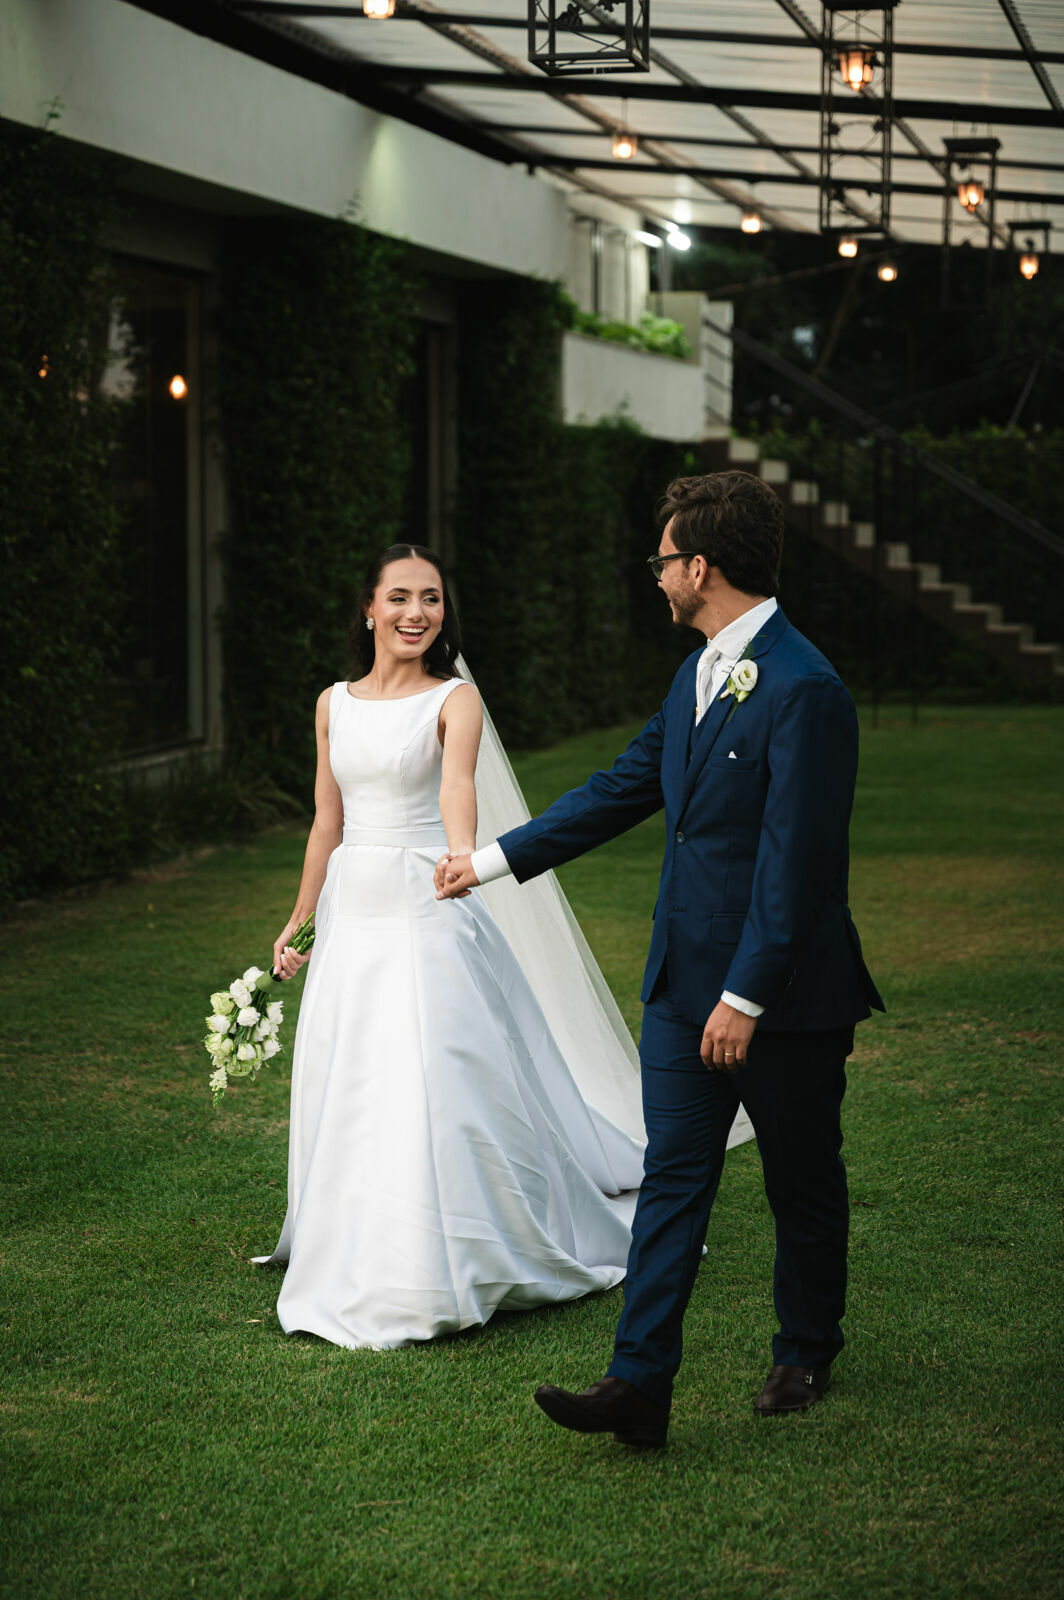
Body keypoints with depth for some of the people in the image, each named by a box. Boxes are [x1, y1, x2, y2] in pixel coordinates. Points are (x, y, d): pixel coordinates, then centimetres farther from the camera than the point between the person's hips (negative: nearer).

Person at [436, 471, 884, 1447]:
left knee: (803, 1183, 11)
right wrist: (494, 860, 20)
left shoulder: (803, 689, -20)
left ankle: (806, 1356, 30)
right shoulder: (700, 674, 9)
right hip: (686, 982, 8)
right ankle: (641, 1385, 0)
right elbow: (623, 790, 18)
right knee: (673, 1177, 2)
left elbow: (795, 862, -22)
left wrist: (745, 997, -22)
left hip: (784, 993, -8)